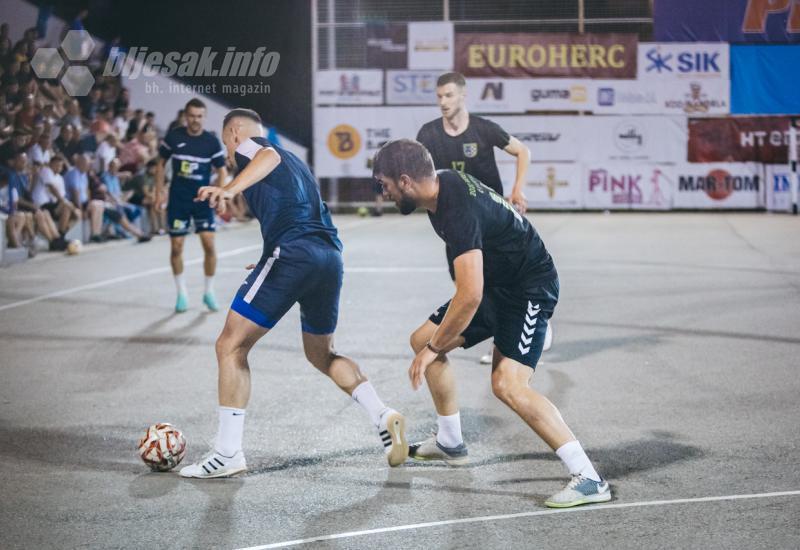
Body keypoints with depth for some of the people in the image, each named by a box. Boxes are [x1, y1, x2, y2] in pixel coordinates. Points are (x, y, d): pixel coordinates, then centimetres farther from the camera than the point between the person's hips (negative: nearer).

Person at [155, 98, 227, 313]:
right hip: (178, 200, 0)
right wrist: (159, 192, 3)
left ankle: (209, 292, 7)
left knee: (209, 244, -9)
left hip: (203, 199, 0)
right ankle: (182, 293, 16)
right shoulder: (173, 137, -4)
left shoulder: (212, 141, -4)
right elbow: (161, 163, 8)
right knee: (176, 246, 1)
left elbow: (222, 170, 3)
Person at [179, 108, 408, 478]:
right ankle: (383, 416, 6)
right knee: (321, 354, 25)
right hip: (330, 256, 8)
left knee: (231, 347, 1)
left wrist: (230, 189, -32)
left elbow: (269, 156, -15)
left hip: (292, 251, -8)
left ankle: (227, 454, -2)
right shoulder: (294, 162, 33)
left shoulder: (247, 145, 10)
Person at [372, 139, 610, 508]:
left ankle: (589, 479, -27)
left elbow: (470, 295, -36)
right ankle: (450, 443, 31)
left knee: (508, 385, -26)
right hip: (496, 283, 11)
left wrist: (434, 349, -25)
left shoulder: (459, 212, -31)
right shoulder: (443, 183, 0)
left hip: (528, 287, -11)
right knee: (423, 340, 16)